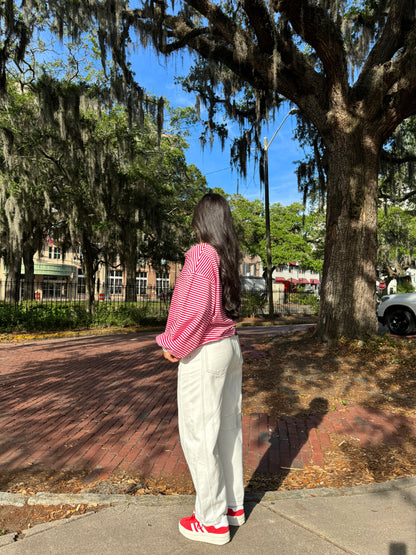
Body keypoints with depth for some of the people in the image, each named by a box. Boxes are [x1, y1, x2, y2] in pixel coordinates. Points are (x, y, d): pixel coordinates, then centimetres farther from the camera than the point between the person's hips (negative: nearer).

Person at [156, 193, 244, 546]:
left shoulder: (201, 255, -17)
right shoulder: (228, 258, 7)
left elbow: (195, 310, -20)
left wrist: (173, 345, -6)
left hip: (204, 354, -8)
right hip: (231, 346, 9)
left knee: (199, 433, 5)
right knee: (228, 427, 18)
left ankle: (213, 520, 21)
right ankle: (234, 505, 34)